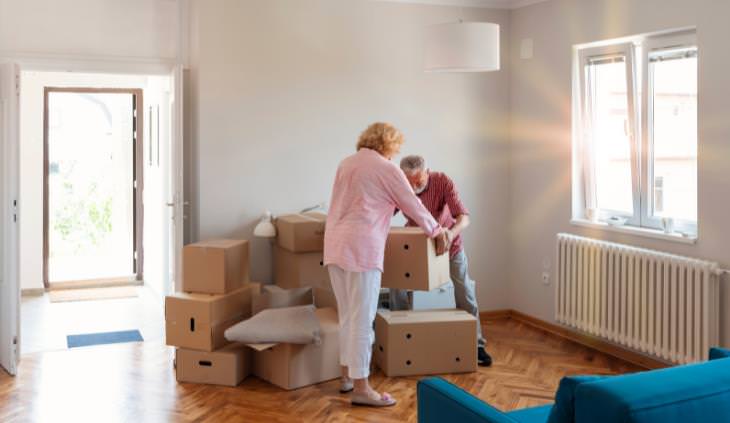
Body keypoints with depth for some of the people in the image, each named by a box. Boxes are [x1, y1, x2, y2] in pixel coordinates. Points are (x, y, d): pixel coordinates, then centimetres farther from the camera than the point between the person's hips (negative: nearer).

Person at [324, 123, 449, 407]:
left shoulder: (346, 164, 19)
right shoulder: (387, 169, -3)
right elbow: (413, 205, 4)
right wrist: (437, 231, 19)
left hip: (335, 245, 8)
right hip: (361, 247, -8)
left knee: (347, 317, 16)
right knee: (362, 319, -4)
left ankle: (347, 376, 25)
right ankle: (361, 388, 0)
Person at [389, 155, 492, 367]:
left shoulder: (443, 182, -30)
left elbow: (464, 217, -37)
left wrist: (452, 232, -58)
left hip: (449, 242, -1)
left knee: (465, 292, -1)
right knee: (396, 284, -6)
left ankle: (476, 344, 14)